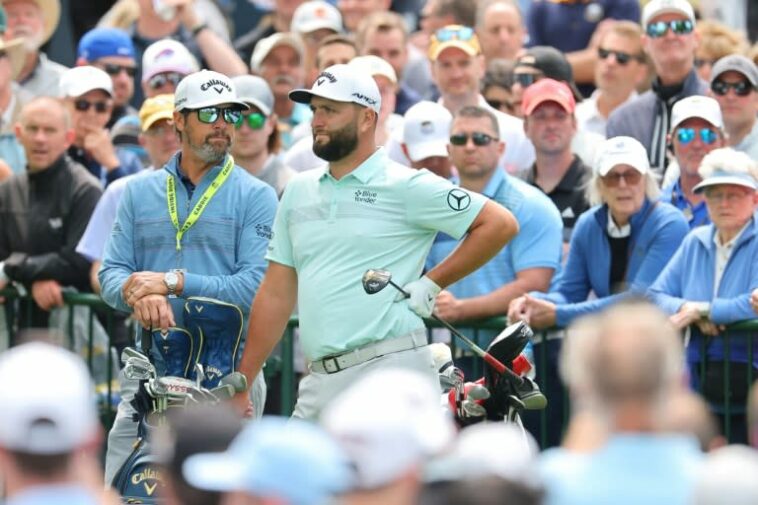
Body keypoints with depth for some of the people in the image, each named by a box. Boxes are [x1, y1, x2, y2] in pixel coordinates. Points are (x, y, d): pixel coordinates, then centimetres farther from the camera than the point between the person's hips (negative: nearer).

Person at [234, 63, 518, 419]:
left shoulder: (405, 187, -1)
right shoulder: (299, 191, 17)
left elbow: (499, 224, -4)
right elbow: (276, 294, 19)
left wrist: (432, 283, -7)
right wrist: (242, 382, 14)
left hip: (392, 373, -6)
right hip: (321, 382, 6)